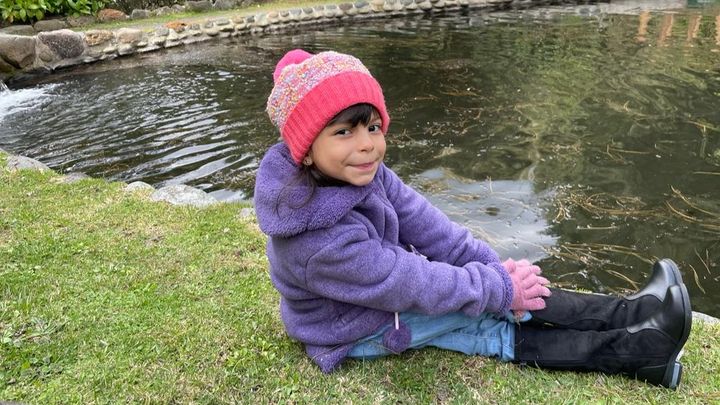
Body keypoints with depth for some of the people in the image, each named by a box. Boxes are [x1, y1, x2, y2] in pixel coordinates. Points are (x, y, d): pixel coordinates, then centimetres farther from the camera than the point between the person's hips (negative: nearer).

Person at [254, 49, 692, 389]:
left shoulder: (362, 172, -14)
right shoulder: (322, 239, -37)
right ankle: (637, 349, -2)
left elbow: (424, 224, -12)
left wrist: (492, 265, -18)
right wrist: (501, 287, -20)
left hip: (386, 283, 7)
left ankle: (629, 318, 3)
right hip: (354, 332, -7)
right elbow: (416, 285, -30)